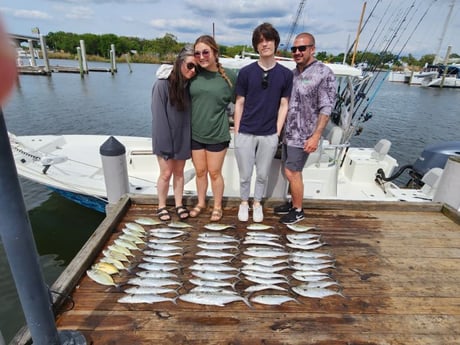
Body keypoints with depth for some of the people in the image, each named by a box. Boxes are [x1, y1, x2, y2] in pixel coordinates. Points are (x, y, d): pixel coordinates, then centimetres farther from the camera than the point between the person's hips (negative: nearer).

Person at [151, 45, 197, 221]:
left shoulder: (190, 84, -2)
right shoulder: (163, 84, -18)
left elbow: (191, 112, 1)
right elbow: (158, 116, -17)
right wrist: (165, 142, -17)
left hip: (182, 137, 4)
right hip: (166, 138, -4)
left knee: (179, 172, 15)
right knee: (166, 173, 6)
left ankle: (179, 205, 29)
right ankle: (161, 206, 26)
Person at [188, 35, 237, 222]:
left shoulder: (229, 75, -9)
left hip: (217, 134, -2)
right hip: (195, 133, 3)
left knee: (215, 172, 10)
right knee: (200, 172, 16)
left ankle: (217, 206, 31)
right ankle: (201, 203, 37)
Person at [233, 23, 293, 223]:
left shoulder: (286, 74, 1)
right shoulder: (246, 72, -1)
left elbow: (284, 105, 4)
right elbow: (239, 104, 2)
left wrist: (278, 133, -1)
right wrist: (236, 132, 1)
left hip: (269, 135, 1)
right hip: (245, 133, 0)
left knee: (263, 174, 13)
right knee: (245, 174, 10)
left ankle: (257, 204, 34)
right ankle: (244, 203, 32)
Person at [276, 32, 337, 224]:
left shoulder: (324, 74, -10)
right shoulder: (292, 73, 9)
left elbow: (326, 109, -14)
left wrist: (316, 136, -19)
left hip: (303, 136, -6)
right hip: (288, 133, 7)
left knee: (292, 172, -3)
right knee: (291, 171, 15)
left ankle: (298, 211, 16)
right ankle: (294, 203, 33)